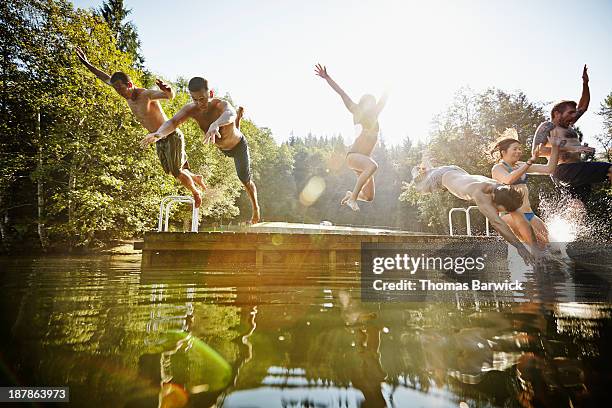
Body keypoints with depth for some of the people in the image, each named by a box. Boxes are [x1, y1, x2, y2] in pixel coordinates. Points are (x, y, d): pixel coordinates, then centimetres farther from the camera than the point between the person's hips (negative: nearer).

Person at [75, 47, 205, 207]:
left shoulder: (147, 95, -23)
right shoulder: (127, 95, 1)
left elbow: (170, 96, -42)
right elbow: (107, 79, 16)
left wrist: (168, 91, -65)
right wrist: (87, 64, 17)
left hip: (172, 136, -8)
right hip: (159, 140, 8)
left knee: (177, 171, -8)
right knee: (172, 171, 12)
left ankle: (196, 192, 15)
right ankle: (197, 178, 35)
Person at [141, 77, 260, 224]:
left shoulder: (222, 105, -42)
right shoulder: (191, 109, -30)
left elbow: (230, 114, -67)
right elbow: (173, 121, -46)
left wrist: (215, 125, -89)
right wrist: (159, 133, -69)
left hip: (239, 146, -5)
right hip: (221, 148, 5)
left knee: (245, 179, 4)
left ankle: (255, 208, 31)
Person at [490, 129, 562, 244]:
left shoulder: (521, 166, 18)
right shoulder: (498, 168, -3)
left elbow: (549, 169, 16)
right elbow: (508, 179, -26)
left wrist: (555, 147, 7)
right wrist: (530, 161, -27)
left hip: (529, 213, 8)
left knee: (548, 240, -5)